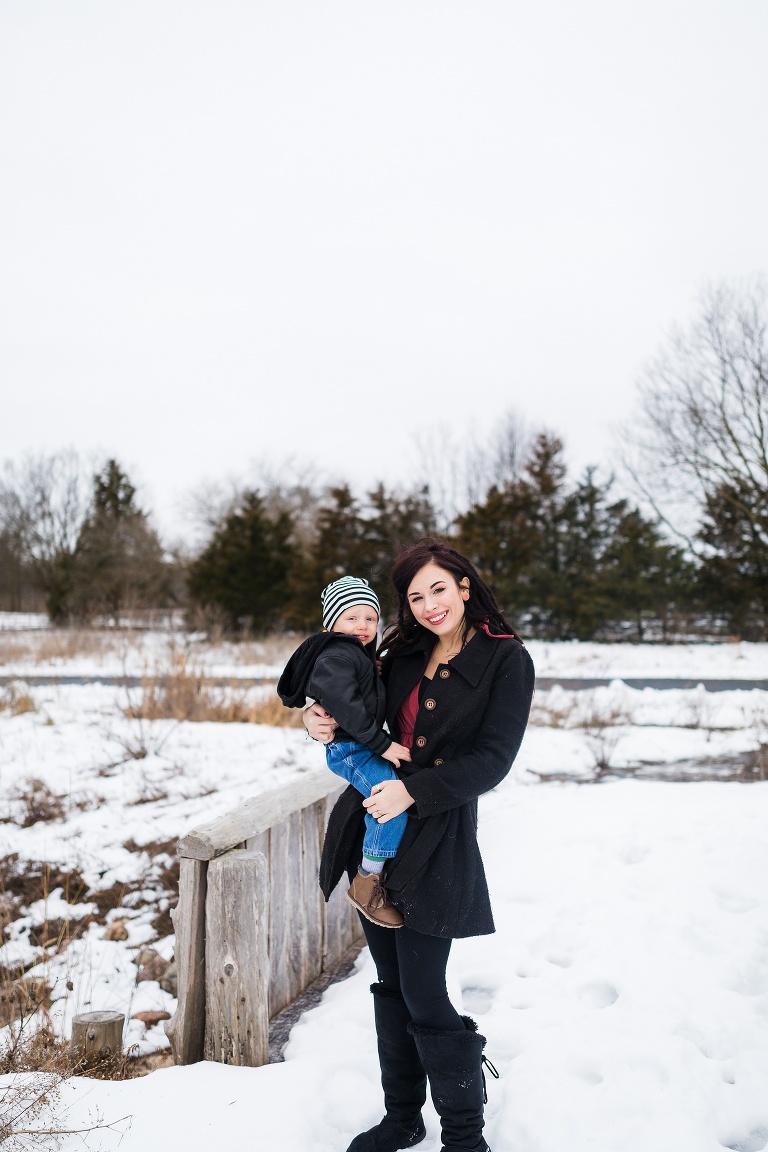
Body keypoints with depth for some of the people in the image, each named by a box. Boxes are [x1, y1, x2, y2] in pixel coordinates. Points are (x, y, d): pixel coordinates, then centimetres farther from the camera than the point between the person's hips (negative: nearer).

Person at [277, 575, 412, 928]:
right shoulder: (336, 657, -17)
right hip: (349, 749, -11)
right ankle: (368, 882, -17)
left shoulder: (359, 655, 16)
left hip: (364, 748, 11)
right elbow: (345, 705, -27)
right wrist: (382, 743, -25)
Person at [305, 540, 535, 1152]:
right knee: (391, 987, 16)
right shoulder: (405, 652, 11)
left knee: (425, 998, -2)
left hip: (436, 839, -6)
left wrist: (414, 791, -21)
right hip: (374, 828, 6)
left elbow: (491, 759, -13)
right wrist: (331, 723, -2)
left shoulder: (506, 660, -6)